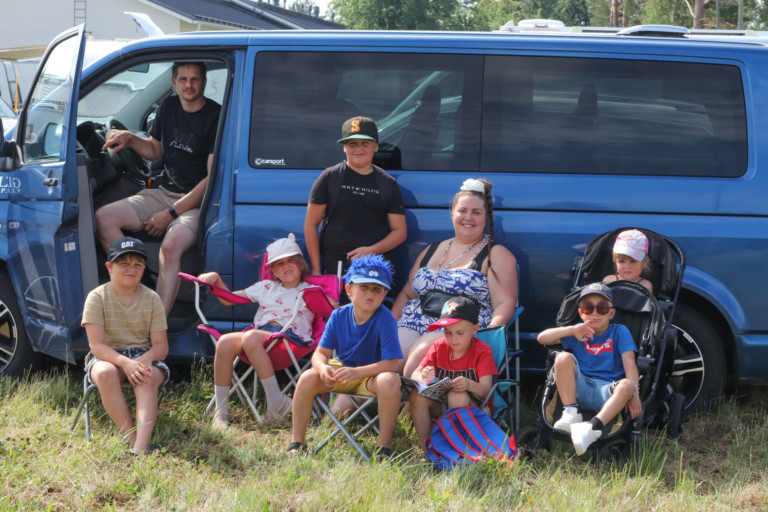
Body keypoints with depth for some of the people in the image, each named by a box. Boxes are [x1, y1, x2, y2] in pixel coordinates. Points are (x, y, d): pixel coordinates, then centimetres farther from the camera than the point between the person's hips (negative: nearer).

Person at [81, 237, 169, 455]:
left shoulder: (151, 299, 2)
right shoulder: (97, 297, -5)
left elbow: (161, 345, -2)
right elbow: (97, 345, -13)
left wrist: (145, 359, -27)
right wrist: (125, 362, -32)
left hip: (144, 356, 1)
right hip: (107, 357, -1)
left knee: (148, 378, -35)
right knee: (105, 373, -37)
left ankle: (141, 447, -50)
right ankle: (133, 440, -37)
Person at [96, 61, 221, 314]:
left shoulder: (216, 117, -10)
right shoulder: (168, 107, 11)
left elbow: (213, 178, -14)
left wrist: (171, 214, -17)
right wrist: (129, 138, 2)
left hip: (197, 202, -7)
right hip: (163, 193, 7)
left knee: (170, 247, -36)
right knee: (104, 217, -13)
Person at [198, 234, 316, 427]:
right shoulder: (265, 287, 29)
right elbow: (229, 299, 33)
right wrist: (215, 278, 19)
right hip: (260, 334, 5)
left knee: (251, 337, -37)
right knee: (225, 342, -28)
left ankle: (277, 402, -28)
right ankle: (221, 412, -22)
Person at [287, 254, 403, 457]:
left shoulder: (385, 320, -21)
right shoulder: (339, 316, -9)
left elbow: (391, 363, -26)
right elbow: (321, 353, -7)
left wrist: (357, 372, -38)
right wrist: (323, 368, -32)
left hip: (372, 374, -3)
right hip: (341, 369, 3)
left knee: (389, 381, -37)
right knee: (307, 378, -22)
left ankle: (384, 444, -21)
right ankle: (297, 442, -7)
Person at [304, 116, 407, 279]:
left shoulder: (388, 183, 11)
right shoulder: (329, 178, 6)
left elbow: (400, 232, 10)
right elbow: (311, 225, 6)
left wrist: (372, 250, -8)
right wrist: (316, 270, 0)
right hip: (333, 268, -1)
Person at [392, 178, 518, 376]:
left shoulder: (497, 255, 10)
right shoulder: (432, 251, 26)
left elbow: (505, 304, -1)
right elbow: (407, 294, 29)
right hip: (411, 327, 5)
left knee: (419, 355, -36)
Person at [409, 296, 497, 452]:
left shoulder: (482, 351, -9)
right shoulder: (439, 347, 3)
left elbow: (486, 390, -19)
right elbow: (415, 374, -1)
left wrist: (469, 384, -43)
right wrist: (423, 378, -28)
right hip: (441, 403, 4)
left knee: (457, 396, -36)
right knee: (417, 394, -23)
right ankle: (425, 449, -22)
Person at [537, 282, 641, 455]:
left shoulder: (619, 332, 5)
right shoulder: (578, 333, 11)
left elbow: (629, 363, -9)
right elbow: (542, 338, 1)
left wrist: (634, 394, -24)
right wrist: (572, 330, -13)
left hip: (607, 391, -2)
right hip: (580, 389, 2)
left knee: (627, 385, -35)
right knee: (564, 358, -21)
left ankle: (594, 426, -49)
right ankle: (571, 413, -21)